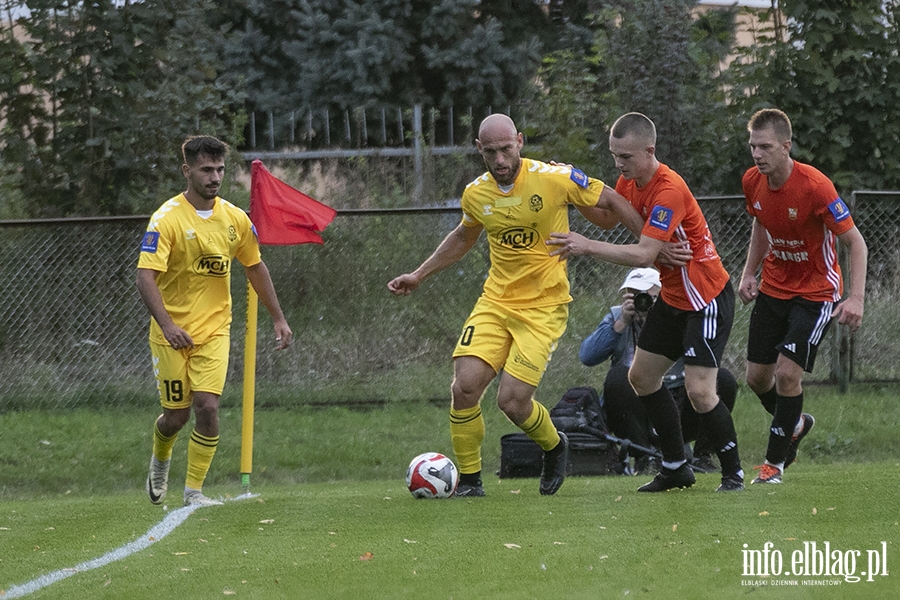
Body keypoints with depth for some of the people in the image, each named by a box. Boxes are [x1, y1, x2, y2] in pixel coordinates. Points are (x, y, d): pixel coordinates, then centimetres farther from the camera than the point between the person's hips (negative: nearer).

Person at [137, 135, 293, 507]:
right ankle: (160, 461, 39)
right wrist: (167, 324, -34)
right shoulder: (167, 218, -15)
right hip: (173, 333, -3)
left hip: (214, 330, 3)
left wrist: (278, 318, 13)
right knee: (176, 415, 5)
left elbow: (254, 267, 14)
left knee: (207, 407, -13)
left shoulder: (234, 218, 0)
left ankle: (193, 491, -2)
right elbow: (146, 276, -22)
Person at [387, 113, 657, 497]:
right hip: (495, 302, 4)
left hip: (544, 306, -4)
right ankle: (469, 479, 6)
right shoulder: (476, 194, 1)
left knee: (512, 401, -13)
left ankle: (555, 447, 20)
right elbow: (463, 238, 24)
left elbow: (610, 205, 0)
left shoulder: (555, 178, -13)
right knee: (465, 386, -13)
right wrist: (419, 275, 24)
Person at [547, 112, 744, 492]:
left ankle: (733, 473, 2)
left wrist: (588, 246, -35)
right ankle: (676, 468, 20)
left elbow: (643, 254, -33)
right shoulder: (630, 182, 0)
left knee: (699, 390, -16)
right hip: (673, 297, 10)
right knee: (641, 376, 10)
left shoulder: (669, 191, -28)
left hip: (706, 299, -10)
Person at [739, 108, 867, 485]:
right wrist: (749, 273, 4)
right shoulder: (753, 182, -7)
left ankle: (775, 461, 2)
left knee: (787, 372, -16)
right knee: (757, 375, 6)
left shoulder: (815, 186, -25)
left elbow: (855, 242, -19)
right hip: (773, 288, 6)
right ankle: (797, 425, 37)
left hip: (816, 292, -6)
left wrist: (856, 298, -28)